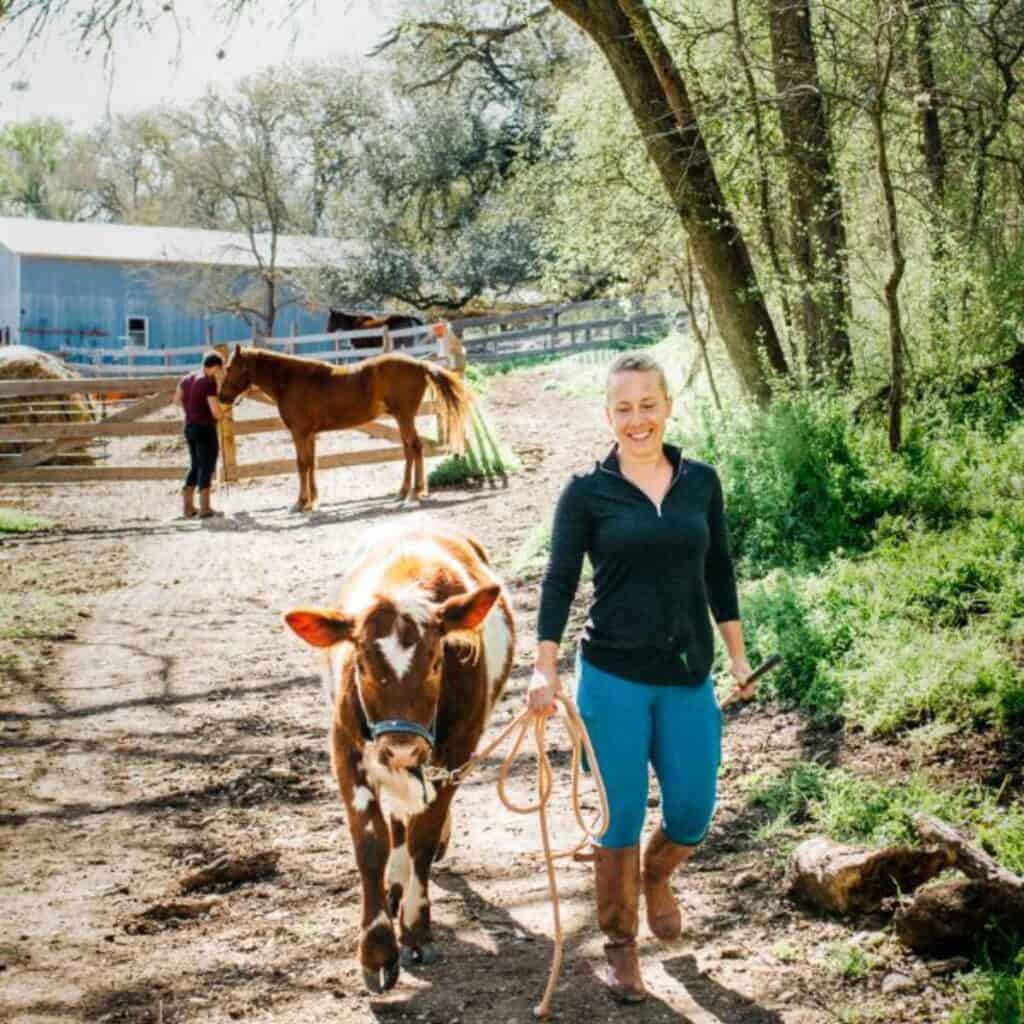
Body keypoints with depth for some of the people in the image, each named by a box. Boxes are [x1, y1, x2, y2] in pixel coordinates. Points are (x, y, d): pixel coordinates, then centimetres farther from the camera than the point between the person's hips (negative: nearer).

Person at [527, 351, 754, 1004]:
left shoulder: (701, 482, 5)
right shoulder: (587, 492, -3)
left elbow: (719, 575, 13)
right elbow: (559, 583, -5)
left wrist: (738, 658, 15)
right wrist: (545, 669, -14)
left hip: (689, 679, 3)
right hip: (613, 679, -3)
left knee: (692, 814, 4)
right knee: (621, 817, 2)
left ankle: (656, 878, 39)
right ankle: (620, 945, 21)